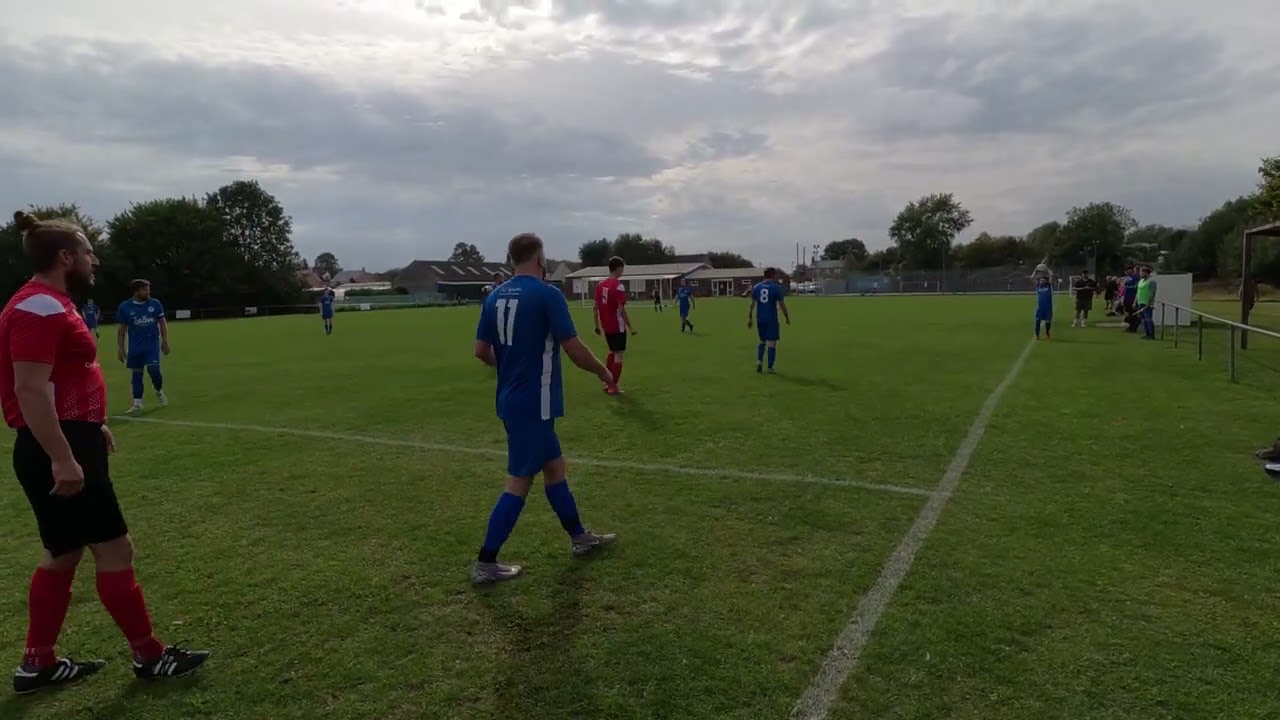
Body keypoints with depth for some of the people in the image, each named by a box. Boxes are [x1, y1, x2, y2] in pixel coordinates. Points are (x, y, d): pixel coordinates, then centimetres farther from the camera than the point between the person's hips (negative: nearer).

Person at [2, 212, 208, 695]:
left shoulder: (49, 305, 15)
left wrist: (92, 426, 26)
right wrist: (62, 459, -28)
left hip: (70, 443, 11)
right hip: (57, 451, -11)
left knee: (63, 556, 17)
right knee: (114, 549, -3)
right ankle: (148, 655, 9)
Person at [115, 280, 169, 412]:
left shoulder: (155, 304, -1)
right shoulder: (125, 307, -3)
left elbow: (162, 322, 8)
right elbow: (122, 330, 3)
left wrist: (165, 341, 3)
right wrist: (120, 349, 0)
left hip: (153, 344, 0)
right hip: (135, 346, 1)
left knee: (153, 370, -11)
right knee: (136, 373, 5)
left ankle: (159, 392, 19)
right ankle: (137, 404, 11)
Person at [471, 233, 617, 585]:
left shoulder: (495, 296, 6)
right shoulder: (548, 294, -15)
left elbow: (481, 350, 10)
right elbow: (573, 349, -15)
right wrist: (603, 371, 2)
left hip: (511, 400, 8)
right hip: (534, 404, -8)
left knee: (554, 465, 19)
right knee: (519, 481, 0)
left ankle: (579, 537, 33)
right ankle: (485, 563, 7)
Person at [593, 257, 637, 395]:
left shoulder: (600, 284, 5)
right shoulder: (618, 286, -17)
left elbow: (596, 307, 8)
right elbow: (621, 310, -21)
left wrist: (597, 325, 16)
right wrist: (630, 326, -13)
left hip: (606, 327, 7)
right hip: (618, 327, -7)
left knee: (612, 352, 22)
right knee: (619, 355, 2)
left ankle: (607, 383, 25)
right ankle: (613, 387, 4)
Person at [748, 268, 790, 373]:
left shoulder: (756, 287, 5)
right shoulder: (776, 287, -5)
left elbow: (752, 304, 3)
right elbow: (782, 304, -5)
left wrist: (750, 318, 8)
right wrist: (787, 318, 5)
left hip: (760, 319, 4)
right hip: (772, 319, -4)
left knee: (762, 341, 20)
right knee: (772, 343, 4)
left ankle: (759, 361, 1)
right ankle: (770, 368, 4)